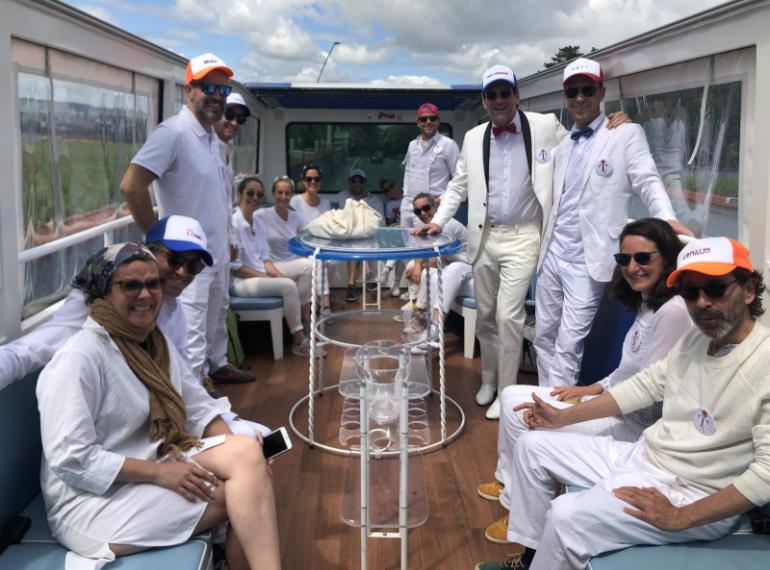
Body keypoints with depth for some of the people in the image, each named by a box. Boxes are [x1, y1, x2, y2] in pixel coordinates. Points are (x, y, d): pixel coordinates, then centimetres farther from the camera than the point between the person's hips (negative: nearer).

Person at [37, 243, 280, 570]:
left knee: (248, 453, -18)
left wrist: (234, 450, -10)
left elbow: (195, 406, 8)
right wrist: (160, 473, -23)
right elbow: (71, 460, -22)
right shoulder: (79, 358, -19)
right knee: (242, 491, -21)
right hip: (93, 499, -8)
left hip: (154, 464, 8)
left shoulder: (155, 342, 8)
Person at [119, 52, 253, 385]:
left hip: (219, 254, 9)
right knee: (192, 339, -5)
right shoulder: (174, 133, -19)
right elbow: (131, 185, -26)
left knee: (216, 320, 25)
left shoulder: (212, 138, 10)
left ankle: (217, 365, 44)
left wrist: (227, 242, 16)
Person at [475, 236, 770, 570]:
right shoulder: (698, 337, 3)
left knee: (567, 517, -27)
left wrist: (680, 518, -26)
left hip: (694, 495, -9)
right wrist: (563, 417, 11)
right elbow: (646, 385, 12)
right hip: (643, 456, 9)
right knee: (533, 445, 11)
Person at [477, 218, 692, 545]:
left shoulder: (673, 311, -23)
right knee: (511, 397, 8)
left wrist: (588, 396, -11)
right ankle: (509, 482, 27)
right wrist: (590, 389, 3)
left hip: (633, 424, -10)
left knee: (525, 417, -13)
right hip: (614, 405, 10)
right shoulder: (647, 303, 8)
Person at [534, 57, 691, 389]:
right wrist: (545, 243, 9)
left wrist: (668, 220, -28)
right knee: (543, 336, 13)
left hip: (587, 258, -6)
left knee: (569, 344, -5)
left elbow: (648, 182, -11)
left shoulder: (627, 134, -1)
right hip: (552, 253, 6)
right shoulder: (563, 145, 16)